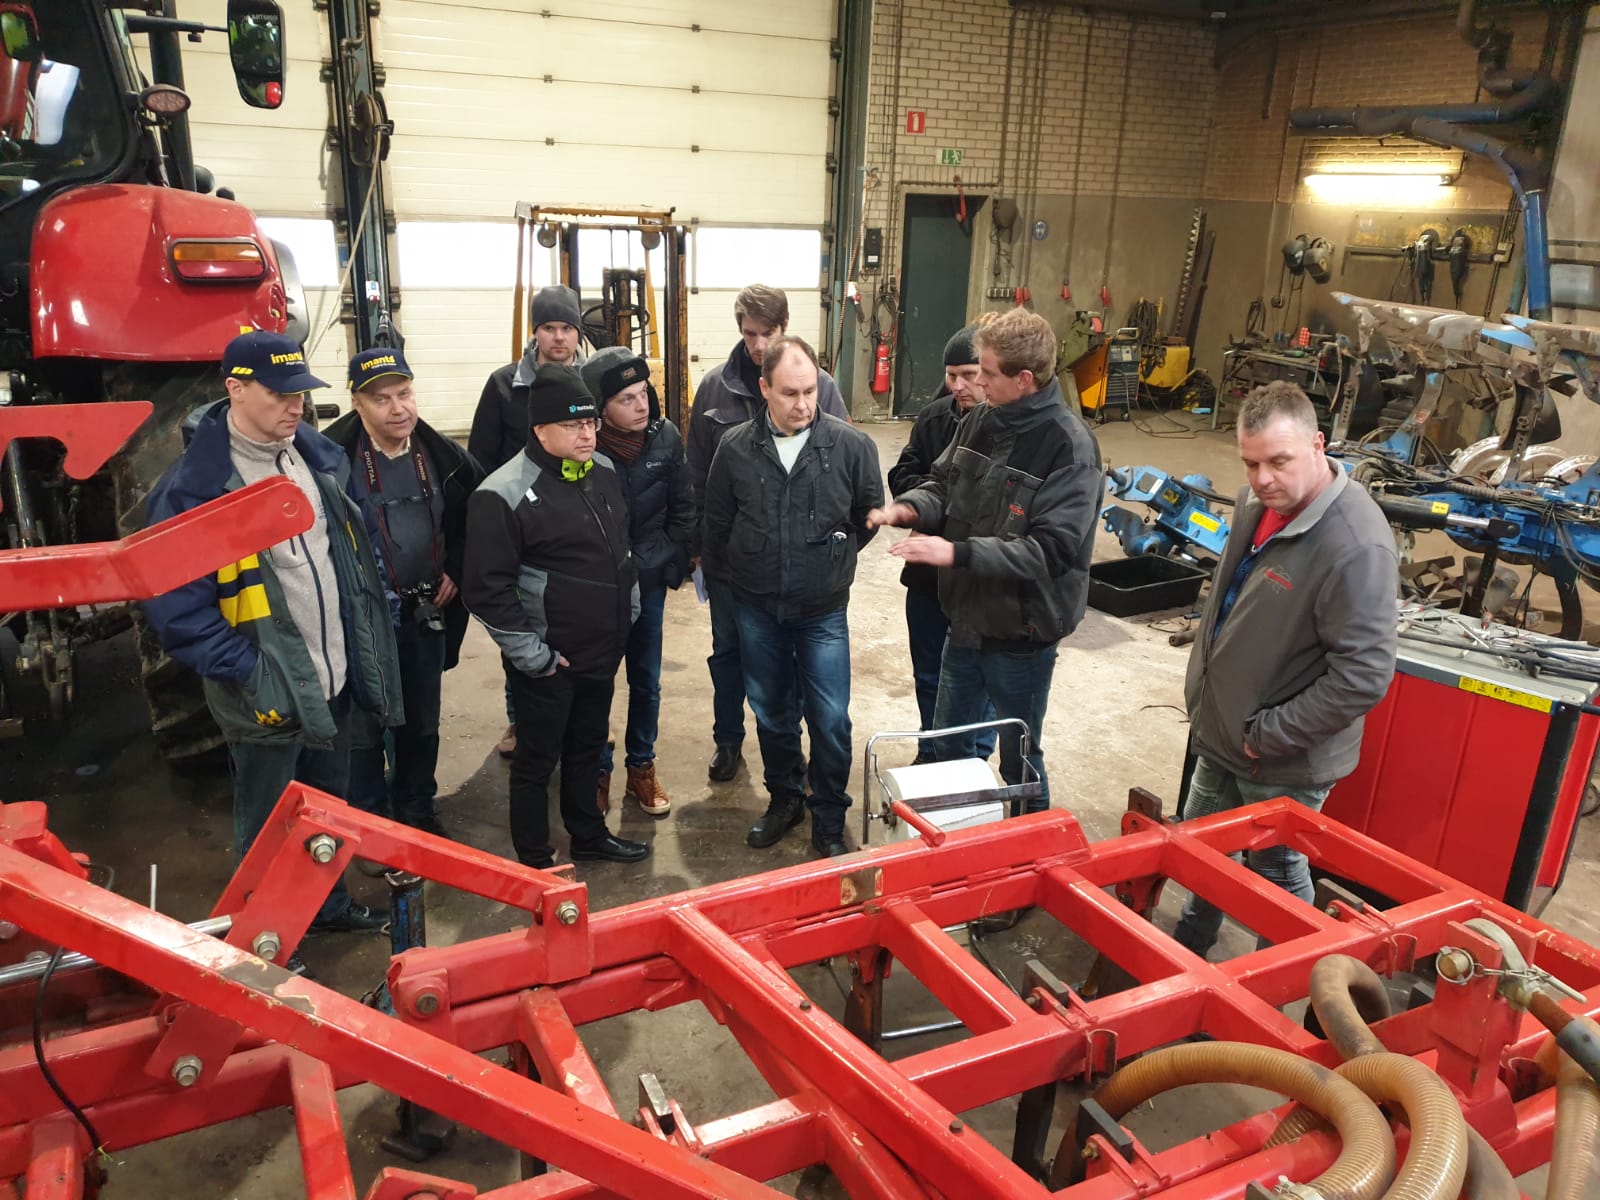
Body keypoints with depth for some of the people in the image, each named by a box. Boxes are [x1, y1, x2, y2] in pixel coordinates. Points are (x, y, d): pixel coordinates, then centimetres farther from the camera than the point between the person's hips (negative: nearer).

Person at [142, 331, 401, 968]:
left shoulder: (319, 456, 3)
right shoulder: (192, 485, -18)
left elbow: (356, 551, 14)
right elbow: (177, 607, -17)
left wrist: (367, 642, 11)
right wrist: (248, 672, -19)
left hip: (334, 677, 6)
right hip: (267, 695, -6)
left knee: (330, 802, 23)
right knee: (267, 823, 12)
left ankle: (327, 902, 45)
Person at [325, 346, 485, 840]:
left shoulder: (443, 458, -1)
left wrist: (456, 571, 7)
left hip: (425, 615, 5)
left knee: (421, 725, 19)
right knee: (363, 729, 8)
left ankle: (417, 811, 38)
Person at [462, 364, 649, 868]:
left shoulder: (603, 471, 4)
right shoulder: (505, 494, -20)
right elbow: (486, 588, -20)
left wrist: (629, 610, 16)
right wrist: (530, 653, -17)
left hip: (602, 651, 7)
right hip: (547, 661, -7)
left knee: (587, 749, 23)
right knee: (537, 761, 9)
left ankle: (589, 836, 41)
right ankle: (535, 863, 25)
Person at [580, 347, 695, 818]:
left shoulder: (665, 437, -8)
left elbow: (682, 506, 5)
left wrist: (674, 560, 1)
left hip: (648, 582, 3)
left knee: (646, 682, 14)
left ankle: (641, 767, 32)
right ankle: (597, 770, 29)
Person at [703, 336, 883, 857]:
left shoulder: (852, 445, -11)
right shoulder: (736, 448, -7)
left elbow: (869, 515, 6)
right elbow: (717, 525, 7)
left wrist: (831, 559, 9)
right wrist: (738, 577, 11)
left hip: (823, 610, -2)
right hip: (757, 609, 2)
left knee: (830, 720, -1)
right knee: (771, 713, 16)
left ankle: (829, 819, 19)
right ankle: (784, 798, 37)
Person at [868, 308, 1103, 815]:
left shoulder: (1069, 446, -23)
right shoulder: (979, 420, -2)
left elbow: (1053, 548, -28)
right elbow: (944, 484, 10)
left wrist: (958, 553, -34)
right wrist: (910, 506, -13)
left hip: (1022, 636, -7)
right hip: (966, 620, 7)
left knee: (1019, 760, 13)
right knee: (947, 744, 22)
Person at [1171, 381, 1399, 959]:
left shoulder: (1356, 546, -30)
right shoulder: (1257, 502, -2)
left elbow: (1363, 676, -29)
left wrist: (1268, 735, -21)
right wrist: (1202, 690, 12)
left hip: (1284, 764, -8)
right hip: (1218, 735, 8)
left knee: (1276, 873, 13)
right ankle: (1189, 947, 49)